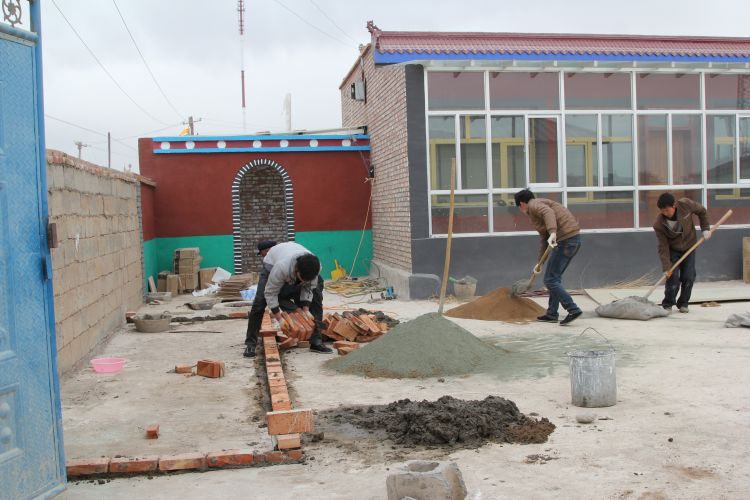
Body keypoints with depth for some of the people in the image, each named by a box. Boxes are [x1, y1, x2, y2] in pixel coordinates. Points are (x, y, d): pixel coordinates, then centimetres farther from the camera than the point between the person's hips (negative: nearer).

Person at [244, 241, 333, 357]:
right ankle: (251, 344, -9)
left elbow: (308, 288, -15)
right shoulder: (281, 268, -47)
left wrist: (306, 309, -24)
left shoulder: (316, 266, -35)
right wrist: (280, 319, -33)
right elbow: (270, 294, -35)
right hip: (272, 265, -3)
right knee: (259, 301, -20)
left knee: (316, 298, -8)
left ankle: (316, 342, -2)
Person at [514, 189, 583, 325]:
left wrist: (553, 233, -41)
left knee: (550, 280, -4)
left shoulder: (534, 205, -2)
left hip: (565, 240, -10)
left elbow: (548, 213, -26)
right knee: (555, 277, 18)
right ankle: (552, 314, 23)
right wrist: (539, 263, 34)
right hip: (574, 239, 10)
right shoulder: (540, 206, 27)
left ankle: (573, 309, -9)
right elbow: (545, 239, 31)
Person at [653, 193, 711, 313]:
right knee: (673, 277, -12)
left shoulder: (686, 204, -25)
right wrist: (666, 267, -24)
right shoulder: (658, 224, -26)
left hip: (689, 246, 2)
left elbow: (701, 211, -2)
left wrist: (705, 228, -7)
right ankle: (668, 304, 3)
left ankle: (683, 303, 12)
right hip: (672, 250, -1)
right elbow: (663, 247, -21)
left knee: (688, 277, -4)